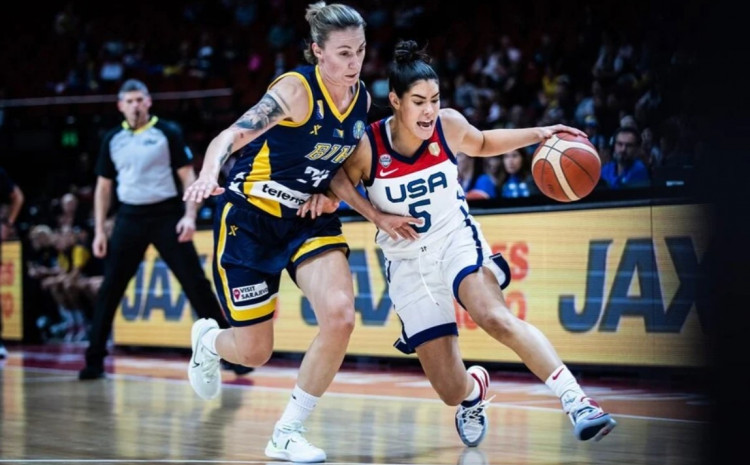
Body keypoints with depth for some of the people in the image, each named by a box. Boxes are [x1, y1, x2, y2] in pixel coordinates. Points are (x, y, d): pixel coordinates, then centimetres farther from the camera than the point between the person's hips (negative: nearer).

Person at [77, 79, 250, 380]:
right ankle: (94, 360, 6)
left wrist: (189, 215, -14)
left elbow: (188, 176, -1)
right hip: (130, 218, 3)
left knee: (196, 283, -5)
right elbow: (103, 187, 14)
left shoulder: (167, 132, -1)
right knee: (109, 289, -1)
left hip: (166, 214, -3)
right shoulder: (112, 140, 8)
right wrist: (99, 231, 7)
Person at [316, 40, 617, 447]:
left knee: (496, 318, -35)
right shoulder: (367, 145, -17)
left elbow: (483, 144, 13)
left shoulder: (449, 126, -11)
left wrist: (538, 135, 0)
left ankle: (576, 401, -35)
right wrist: (379, 217, -12)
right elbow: (339, 181, 3)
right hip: (407, 263, 0)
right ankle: (475, 388, 38)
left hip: (456, 240, 0)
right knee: (452, 392, -1)